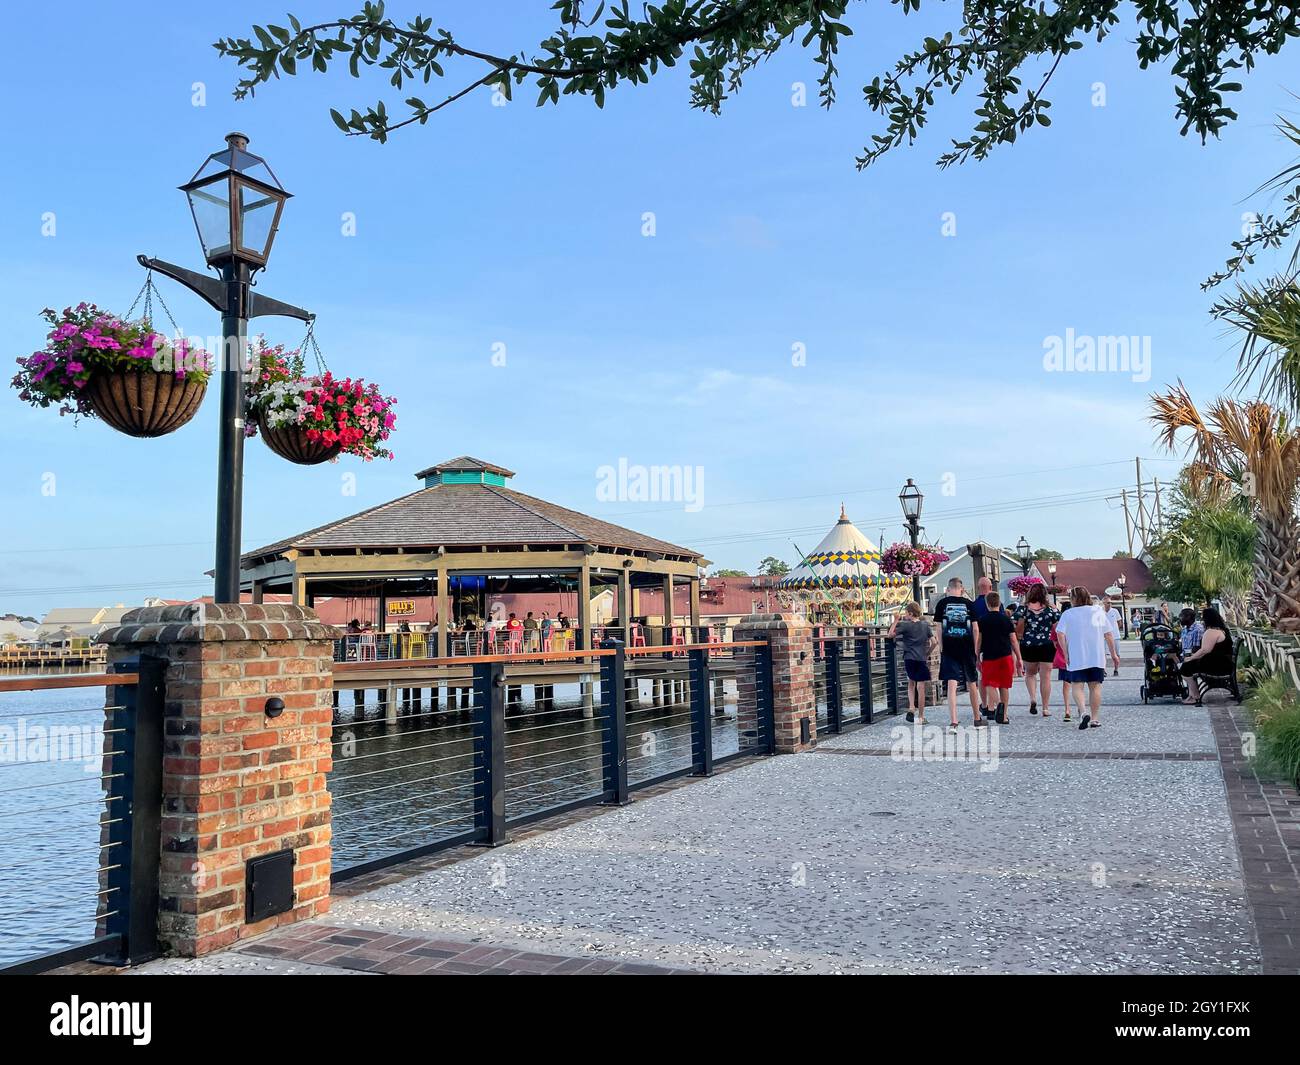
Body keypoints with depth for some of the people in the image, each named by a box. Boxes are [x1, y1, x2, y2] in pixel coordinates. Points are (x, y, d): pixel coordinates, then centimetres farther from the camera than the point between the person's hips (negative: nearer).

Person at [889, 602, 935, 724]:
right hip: (922, 659, 1)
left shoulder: (905, 625, -4)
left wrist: (896, 620, 1)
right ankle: (920, 716, 5)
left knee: (911, 683, 20)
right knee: (921, 687, 2)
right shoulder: (926, 625, 4)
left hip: (909, 658, -1)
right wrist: (927, 654, 14)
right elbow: (933, 642, 2)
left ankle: (911, 707, 2)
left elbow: (891, 634, -6)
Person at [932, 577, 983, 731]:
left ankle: (953, 722, -13)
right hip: (967, 649, 1)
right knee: (972, 684, 15)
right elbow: (975, 629, 3)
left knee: (952, 685, -4)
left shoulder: (941, 604, 1)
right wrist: (976, 652, 7)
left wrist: (941, 650, 5)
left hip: (949, 649, -1)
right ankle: (977, 719, 28)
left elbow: (939, 629, 0)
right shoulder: (969, 604, 3)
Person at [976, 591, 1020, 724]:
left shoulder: (982, 620, -1)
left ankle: (992, 706, -29)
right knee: (1004, 686, 10)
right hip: (1006, 656, 2)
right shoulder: (1006, 619, 4)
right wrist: (1018, 658, 10)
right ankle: (1003, 715, 8)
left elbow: (978, 640, -1)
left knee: (990, 684, -1)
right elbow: (1013, 640, 4)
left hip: (989, 656, -2)